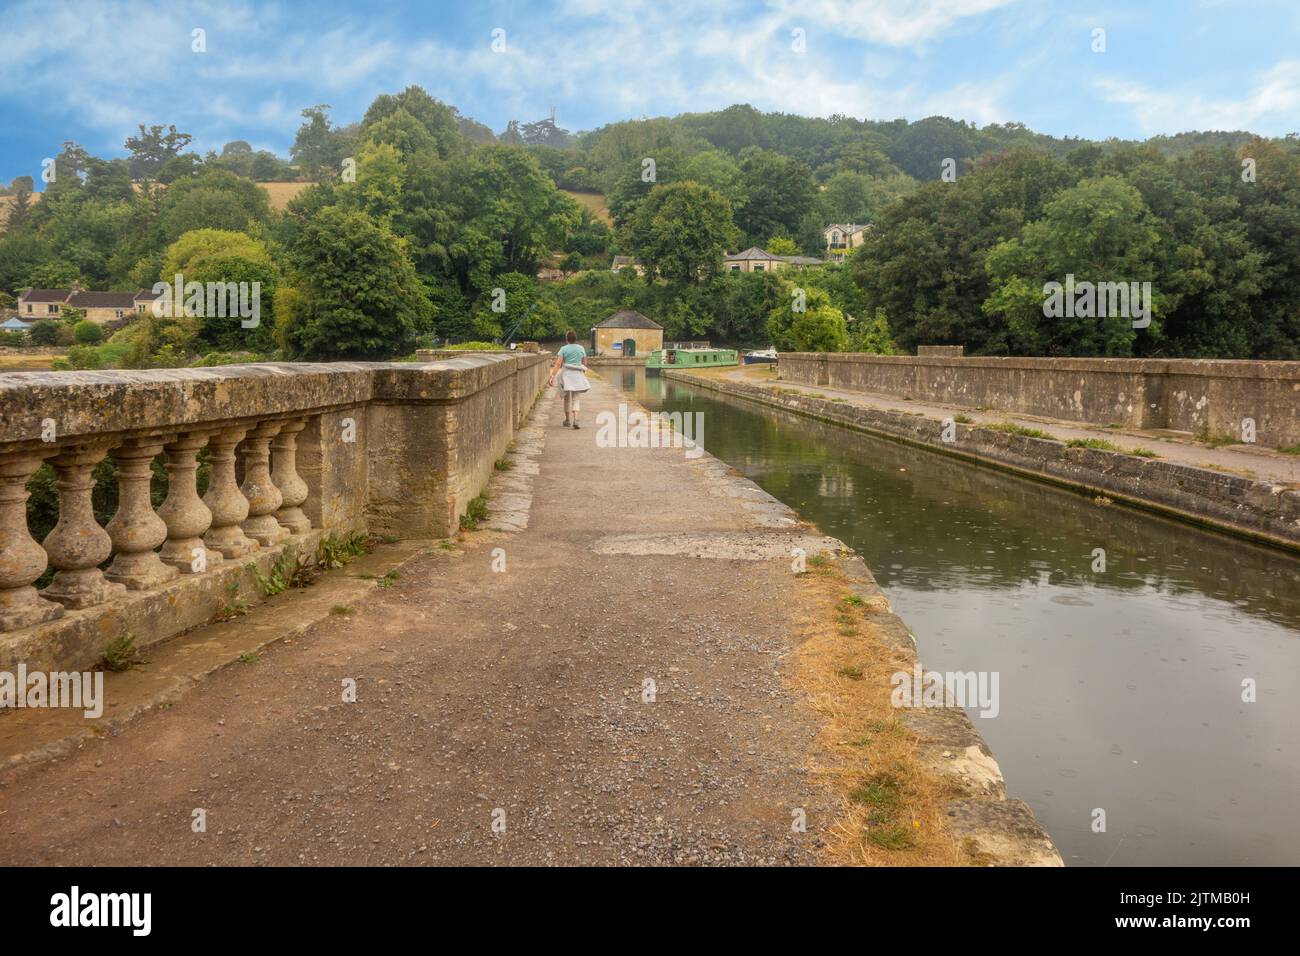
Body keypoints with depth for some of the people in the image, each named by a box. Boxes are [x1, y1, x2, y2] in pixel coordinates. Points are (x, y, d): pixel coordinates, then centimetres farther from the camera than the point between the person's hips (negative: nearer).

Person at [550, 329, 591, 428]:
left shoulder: (563, 349, -5)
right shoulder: (581, 348, 3)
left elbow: (558, 364, -14)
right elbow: (585, 364, 8)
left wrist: (552, 376, -16)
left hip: (566, 374, -1)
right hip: (578, 375, 1)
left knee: (567, 398, 15)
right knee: (575, 399, 5)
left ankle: (567, 420, 25)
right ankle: (575, 419, -15)